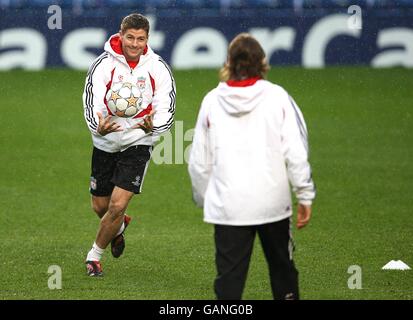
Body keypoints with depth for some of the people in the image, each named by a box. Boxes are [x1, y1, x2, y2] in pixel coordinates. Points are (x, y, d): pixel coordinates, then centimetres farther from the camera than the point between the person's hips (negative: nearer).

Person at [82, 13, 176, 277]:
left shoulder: (158, 68, -10)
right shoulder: (103, 64, -13)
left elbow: (166, 111, -14)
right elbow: (92, 104, -22)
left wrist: (151, 126, -38)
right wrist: (98, 127, -45)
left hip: (138, 143, -2)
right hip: (106, 143, 2)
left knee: (117, 205, -13)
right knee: (100, 207, 13)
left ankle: (95, 255, 10)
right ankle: (119, 227, 49)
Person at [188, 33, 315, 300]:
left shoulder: (212, 101, 1)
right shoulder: (277, 98, -4)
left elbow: (199, 162, 7)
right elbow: (296, 153, -6)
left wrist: (203, 198, 21)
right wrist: (305, 196, 3)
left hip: (227, 205, 0)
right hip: (273, 202, 0)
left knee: (229, 277, 2)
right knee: (282, 266, 17)